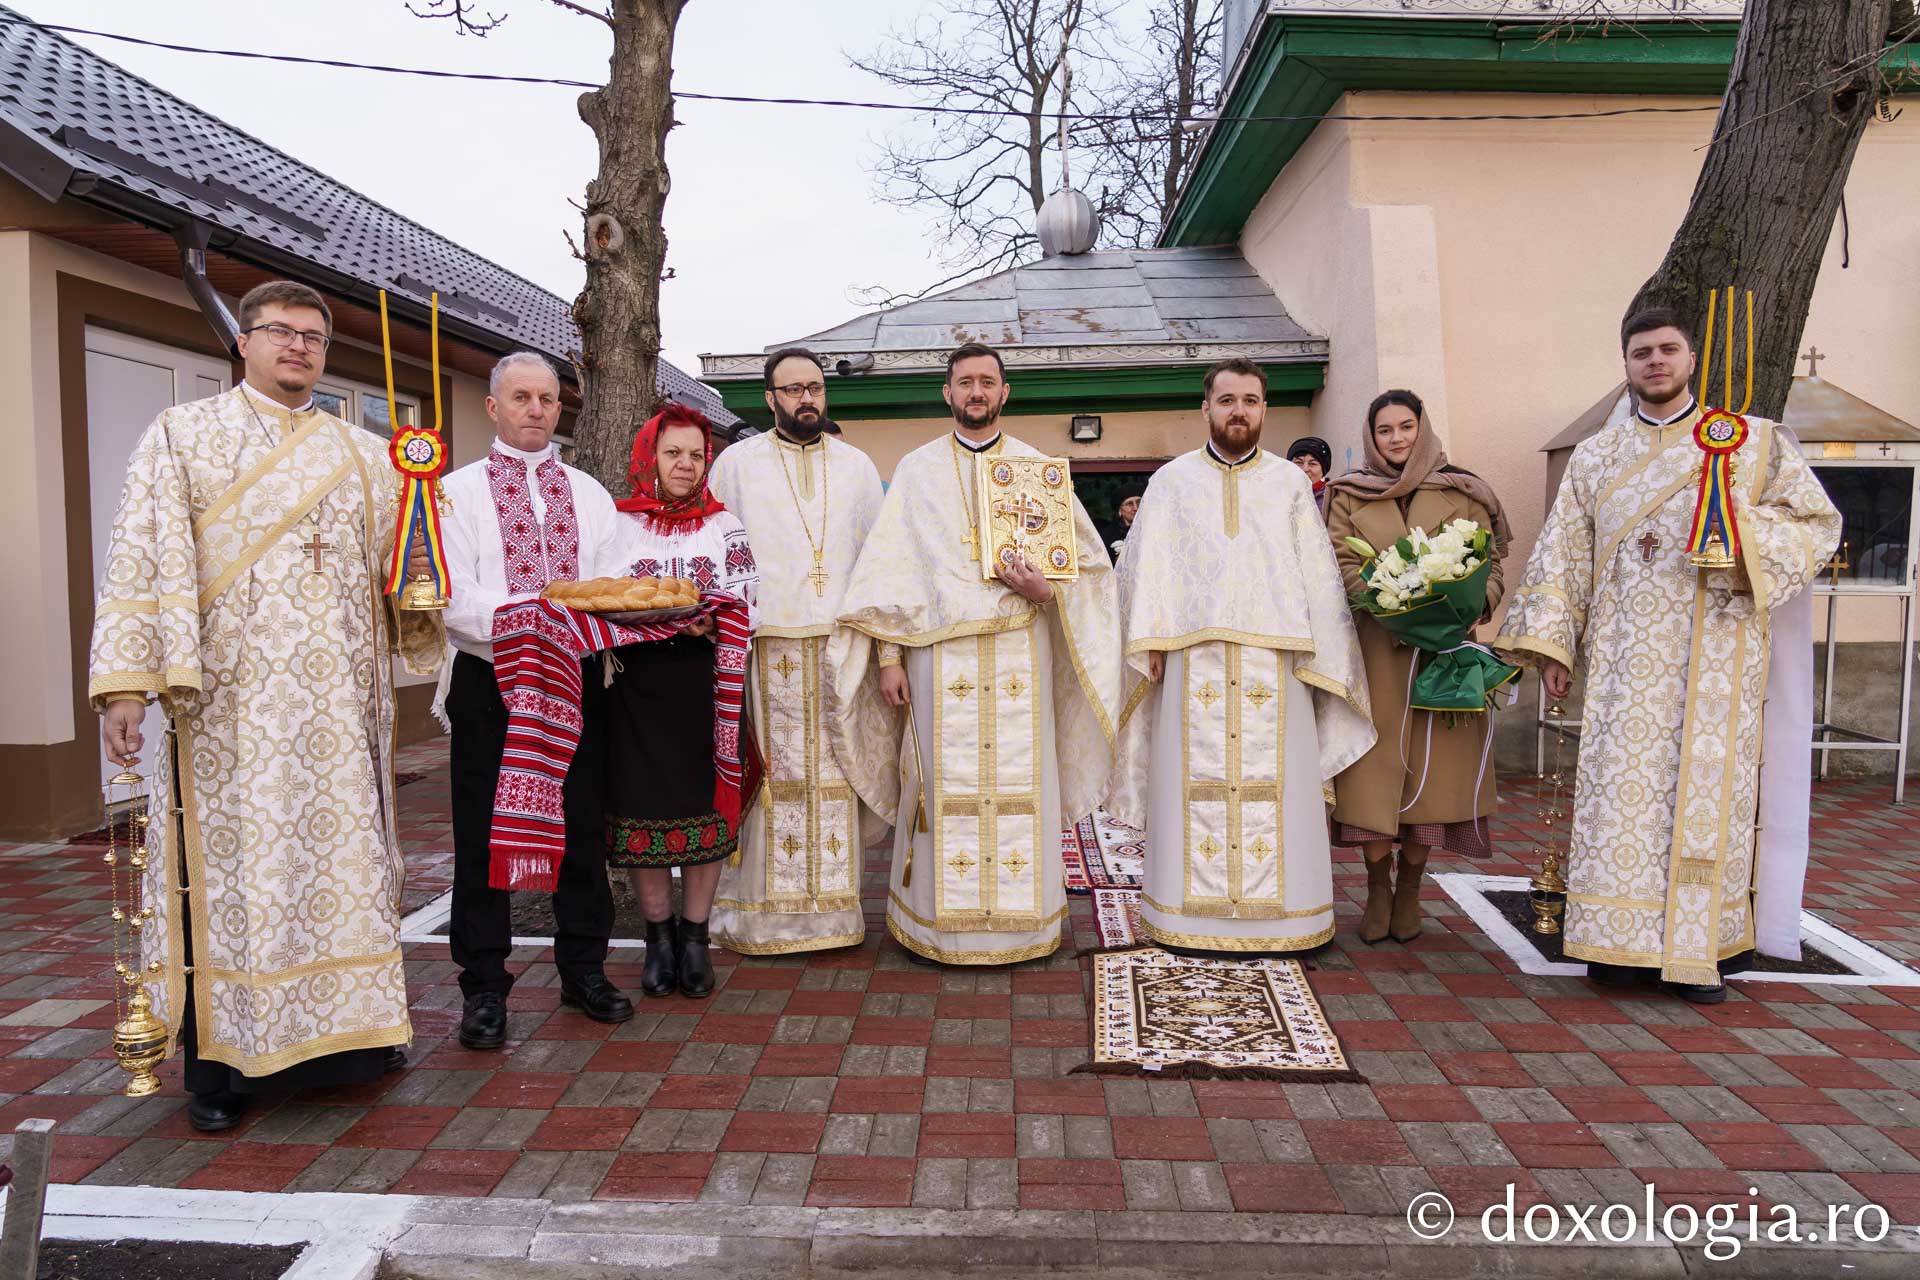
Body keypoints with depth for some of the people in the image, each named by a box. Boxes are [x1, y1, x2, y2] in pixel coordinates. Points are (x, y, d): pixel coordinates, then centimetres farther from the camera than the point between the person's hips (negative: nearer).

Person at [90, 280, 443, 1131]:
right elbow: (142, 561, -3)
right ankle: (221, 1057, 9)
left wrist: (414, 576, -5)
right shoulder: (182, 436, 6)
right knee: (230, 861, -1)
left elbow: (393, 574, 19)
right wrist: (126, 682, -13)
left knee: (343, 853, 5)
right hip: (229, 701, -3)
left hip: (338, 702, 3)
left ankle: (346, 1029, 16)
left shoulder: (365, 456, 15)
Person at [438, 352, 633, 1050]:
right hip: (490, 682, -3)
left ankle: (584, 968, 25)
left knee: (582, 829, 10)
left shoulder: (589, 493, 13)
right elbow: (451, 597, -11)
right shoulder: (459, 490, 1)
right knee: (485, 836, 3)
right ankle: (484, 988, 16)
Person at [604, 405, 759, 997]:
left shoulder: (725, 525, 10)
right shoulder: (618, 524, 8)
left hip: (705, 680, 0)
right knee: (641, 806, 1)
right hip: (636, 681, 0)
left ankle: (694, 937, 14)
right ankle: (659, 936, 17)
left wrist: (711, 624, -16)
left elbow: (746, 606, 4)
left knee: (706, 806, 0)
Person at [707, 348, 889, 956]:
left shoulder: (857, 466, 14)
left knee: (834, 775, 3)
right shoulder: (737, 463, 7)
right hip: (764, 647, -2)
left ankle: (832, 906, 13)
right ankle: (763, 912, 8)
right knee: (769, 776, -1)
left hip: (840, 647, 2)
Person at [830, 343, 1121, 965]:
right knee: (945, 784, 1)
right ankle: (942, 921, 12)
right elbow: (891, 568, 6)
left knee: (1018, 781, 1)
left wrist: (1047, 589, -12)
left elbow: (1085, 557, 10)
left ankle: (1019, 917, 13)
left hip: (1019, 651, 1)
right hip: (939, 652, 0)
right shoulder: (917, 470, 9)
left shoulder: (1037, 467, 10)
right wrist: (889, 656, -1)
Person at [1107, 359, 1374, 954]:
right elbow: (1144, 567, 5)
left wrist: (1319, 658, 0)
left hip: (1273, 663, 1)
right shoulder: (1172, 480, 11)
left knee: (1273, 786, 1)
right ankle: (1192, 911, 9)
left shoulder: (1290, 482, 12)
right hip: (1193, 660, 0)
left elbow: (1319, 575, 8)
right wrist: (1150, 643, -5)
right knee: (1195, 783, 0)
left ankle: (1273, 910, 11)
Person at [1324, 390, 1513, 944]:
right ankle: (1378, 890, 9)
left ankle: (1408, 890, 13)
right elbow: (1340, 562, 0)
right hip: (1375, 647, 0)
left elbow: (1490, 563, 6)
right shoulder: (1349, 494, 10)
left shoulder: (1463, 493, 9)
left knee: (1430, 766, 1)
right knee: (1374, 765, -2)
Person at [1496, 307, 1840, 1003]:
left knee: (1705, 785, -2)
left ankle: (1697, 948, 6)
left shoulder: (1752, 441, 9)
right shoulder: (1594, 457, 14)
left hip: (1712, 653, -1)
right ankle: (1622, 944, 4)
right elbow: (1562, 554, 10)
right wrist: (1552, 643, 1)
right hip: (1623, 657, 1)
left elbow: (1817, 520, 6)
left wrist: (1742, 529, -14)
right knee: (1621, 787, -3)